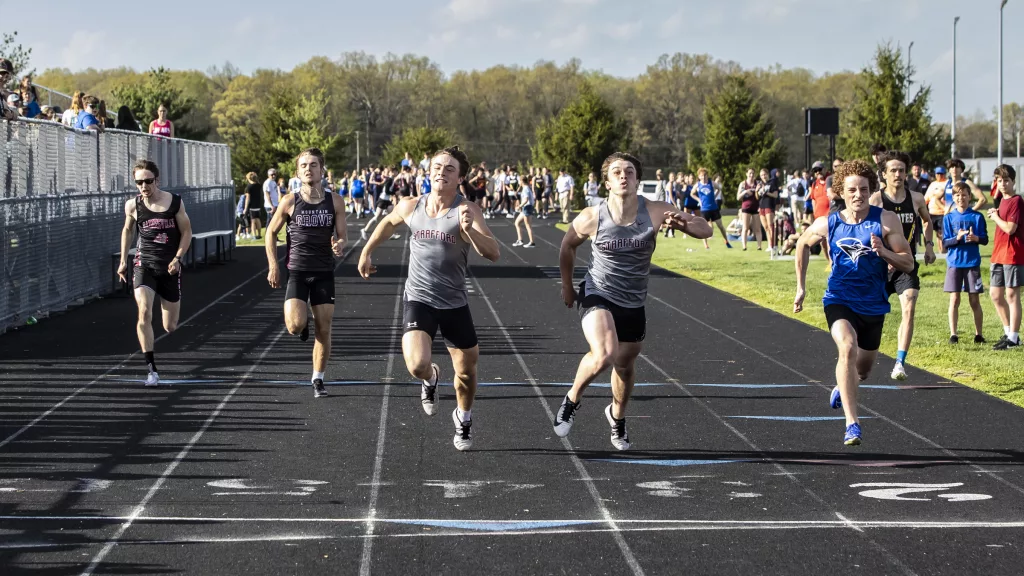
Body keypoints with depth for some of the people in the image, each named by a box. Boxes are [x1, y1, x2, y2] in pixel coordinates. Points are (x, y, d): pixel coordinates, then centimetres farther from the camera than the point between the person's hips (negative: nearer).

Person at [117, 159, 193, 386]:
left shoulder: (175, 202, -6)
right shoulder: (133, 205, -2)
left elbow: (186, 231, 1)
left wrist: (177, 258, -12)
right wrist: (123, 261, 14)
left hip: (169, 268, 0)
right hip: (144, 265, 0)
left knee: (170, 327, 7)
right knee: (144, 314, -24)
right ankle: (151, 369, -19)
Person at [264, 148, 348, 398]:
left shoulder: (335, 202, 0)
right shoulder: (290, 202, -4)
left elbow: (342, 234, 6)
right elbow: (271, 232, 6)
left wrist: (340, 244, -19)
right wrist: (273, 267, -1)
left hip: (324, 273, 1)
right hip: (297, 271, -1)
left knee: (324, 329, 2)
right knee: (295, 326, -18)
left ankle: (318, 379, 17)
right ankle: (303, 323, 20)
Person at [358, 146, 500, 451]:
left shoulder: (467, 210, -15)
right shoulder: (410, 207, -5)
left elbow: (492, 253, -27)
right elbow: (389, 222, 20)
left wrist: (469, 230, -42)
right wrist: (367, 251, 25)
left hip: (455, 303, 0)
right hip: (418, 298, 0)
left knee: (466, 372, 12)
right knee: (417, 365, -22)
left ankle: (463, 419, 44)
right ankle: (431, 378, 17)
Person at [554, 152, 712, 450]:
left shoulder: (655, 212, -16)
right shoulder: (591, 218, -17)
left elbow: (705, 229, -13)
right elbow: (568, 246, 4)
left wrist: (685, 223, -35)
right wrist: (567, 286, 13)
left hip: (634, 304, 3)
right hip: (598, 296, -3)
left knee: (625, 365, 19)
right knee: (604, 355, -29)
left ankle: (617, 418, 49)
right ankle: (572, 400, 0)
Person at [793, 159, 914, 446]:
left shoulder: (886, 221, -10)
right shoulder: (827, 224, -6)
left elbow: (908, 264, -10)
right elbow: (803, 244, 16)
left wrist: (884, 251, -29)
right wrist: (801, 287, 14)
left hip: (873, 305, 2)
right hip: (839, 300, -2)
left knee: (863, 369, 18)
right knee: (848, 347, -31)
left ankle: (842, 388, 57)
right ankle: (852, 423, -32)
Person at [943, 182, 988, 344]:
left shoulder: (977, 217, 1)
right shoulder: (949, 218, 3)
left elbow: (985, 239, 1)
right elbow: (945, 242, -1)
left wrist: (976, 238, -20)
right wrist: (957, 238, -20)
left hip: (972, 262, 0)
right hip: (954, 262, 0)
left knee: (974, 300, 5)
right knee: (954, 299, 0)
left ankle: (978, 334, 14)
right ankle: (953, 334, 6)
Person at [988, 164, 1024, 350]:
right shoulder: (1003, 200, 14)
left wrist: (995, 216, -9)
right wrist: (995, 214, 6)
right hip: (999, 255, 9)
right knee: (995, 294, 13)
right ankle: (1008, 332, 24)